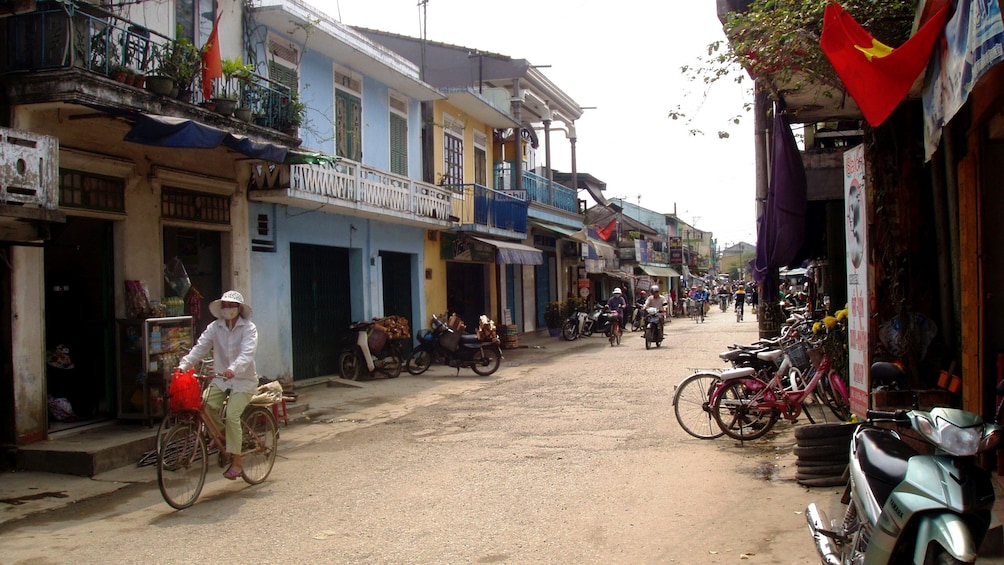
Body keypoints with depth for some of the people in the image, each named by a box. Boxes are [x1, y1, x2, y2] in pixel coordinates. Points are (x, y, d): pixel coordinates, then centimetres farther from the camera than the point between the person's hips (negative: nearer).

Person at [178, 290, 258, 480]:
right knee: (206, 405, -21)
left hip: (244, 380, -4)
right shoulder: (215, 327, 3)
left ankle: (236, 463, -9)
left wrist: (233, 369, -42)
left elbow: (247, 354, -24)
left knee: (231, 415, -21)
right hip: (220, 379, 4)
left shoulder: (248, 328, -9)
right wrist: (183, 365, -23)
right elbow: (200, 348, -6)